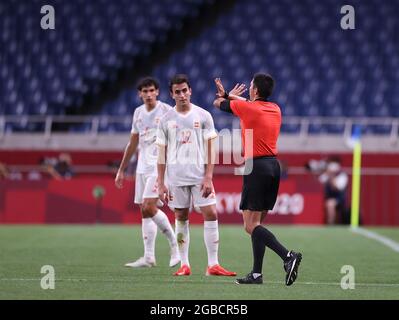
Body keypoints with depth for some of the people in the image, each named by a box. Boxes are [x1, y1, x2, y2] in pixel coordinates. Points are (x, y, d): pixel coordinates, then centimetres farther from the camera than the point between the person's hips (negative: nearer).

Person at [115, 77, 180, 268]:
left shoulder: (166, 111, -6)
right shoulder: (138, 112, 13)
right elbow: (133, 143, 21)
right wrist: (121, 170, 22)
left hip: (160, 166, -7)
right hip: (143, 166, 7)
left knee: (149, 207, -18)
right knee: (145, 212, 5)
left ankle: (175, 245, -4)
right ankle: (149, 257, 7)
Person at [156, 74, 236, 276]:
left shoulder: (203, 116, 3)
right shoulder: (167, 120, 5)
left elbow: (209, 149, 1)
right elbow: (162, 153, 7)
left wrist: (208, 177, -9)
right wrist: (161, 184, 2)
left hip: (200, 174, -1)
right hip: (176, 176, 1)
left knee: (211, 214, -9)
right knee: (181, 218, 4)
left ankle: (213, 265, -6)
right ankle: (184, 265, 10)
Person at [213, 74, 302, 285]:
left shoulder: (247, 107, -9)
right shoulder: (276, 109, 11)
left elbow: (218, 103, 8)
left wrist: (227, 96, 29)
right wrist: (230, 95, 33)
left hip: (257, 167, -8)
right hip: (273, 166, 8)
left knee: (251, 225, -9)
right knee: (256, 223, 11)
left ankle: (288, 256, -25)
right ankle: (256, 274, 10)